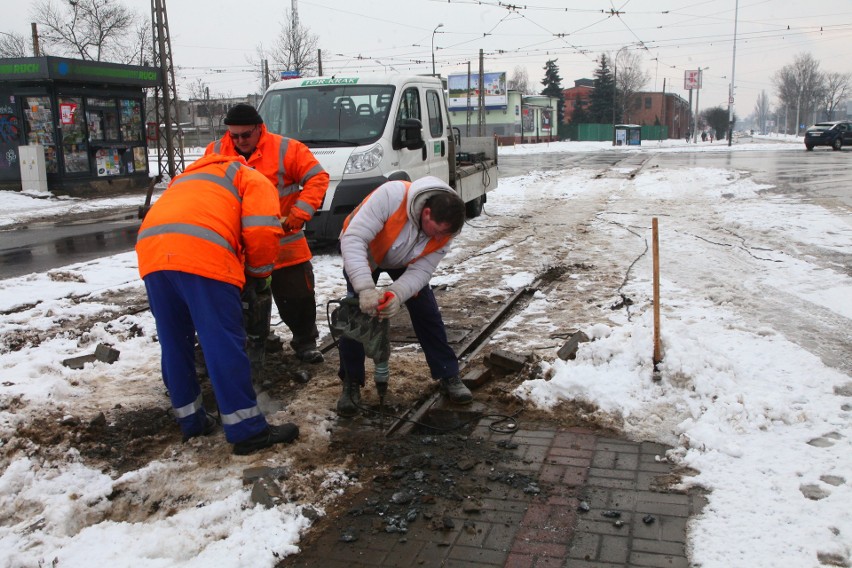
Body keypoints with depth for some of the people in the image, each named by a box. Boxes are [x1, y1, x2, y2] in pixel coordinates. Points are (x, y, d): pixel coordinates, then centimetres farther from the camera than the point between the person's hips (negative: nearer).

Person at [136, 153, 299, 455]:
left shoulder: (190, 178, 42)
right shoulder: (255, 180, 20)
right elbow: (262, 230, 1)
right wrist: (259, 272, 18)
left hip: (151, 250, 7)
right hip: (202, 252, -7)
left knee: (174, 344, 16)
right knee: (224, 344, -3)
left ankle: (191, 420, 27)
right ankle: (248, 430, 2)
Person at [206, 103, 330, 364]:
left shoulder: (285, 149, -9)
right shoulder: (215, 152, 0)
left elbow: (317, 178, -10)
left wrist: (297, 215, -18)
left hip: (284, 244, -2)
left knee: (298, 295, 7)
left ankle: (305, 340, 29)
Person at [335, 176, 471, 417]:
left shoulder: (444, 230, -28)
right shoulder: (391, 195, -44)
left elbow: (421, 271, -27)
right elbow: (353, 239, -46)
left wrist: (397, 294, -48)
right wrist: (365, 288, -55)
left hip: (404, 262, 3)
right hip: (363, 254, -3)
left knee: (427, 313, -2)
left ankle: (448, 376, 11)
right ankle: (351, 384, 5)